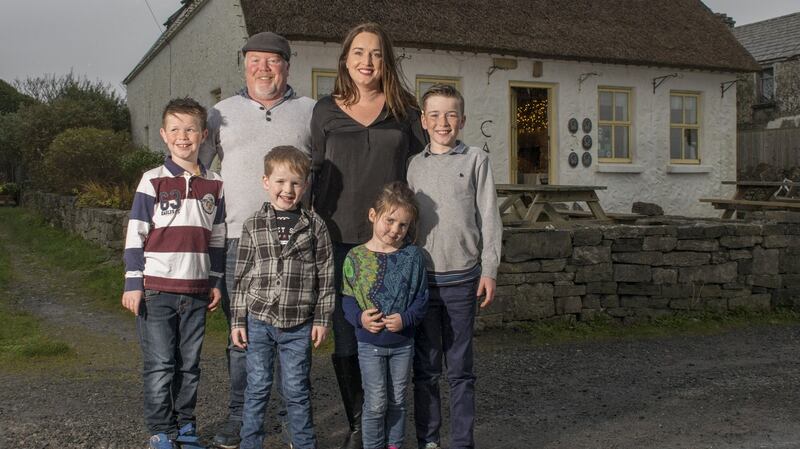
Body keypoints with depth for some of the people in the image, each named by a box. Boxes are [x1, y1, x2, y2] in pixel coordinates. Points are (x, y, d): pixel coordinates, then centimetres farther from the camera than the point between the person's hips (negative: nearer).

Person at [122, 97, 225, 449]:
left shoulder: (213, 184, 8)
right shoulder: (153, 181, -2)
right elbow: (135, 234, -3)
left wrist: (216, 282, 13)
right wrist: (133, 283, -7)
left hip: (196, 291, 3)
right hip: (156, 289, -3)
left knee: (189, 364, 10)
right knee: (160, 365, 1)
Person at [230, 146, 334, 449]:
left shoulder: (315, 225, 0)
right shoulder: (253, 226, 1)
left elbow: (325, 273, 2)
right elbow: (242, 276, 4)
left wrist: (322, 319, 0)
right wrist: (237, 321, 2)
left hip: (298, 325, -1)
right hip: (258, 321, 1)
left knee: (297, 390, 8)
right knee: (257, 387, 10)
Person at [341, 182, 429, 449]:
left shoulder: (412, 256, -4)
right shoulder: (356, 257, -7)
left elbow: (421, 297, -3)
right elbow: (347, 298, -3)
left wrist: (406, 319, -18)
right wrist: (360, 318, -20)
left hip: (403, 343, 2)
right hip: (370, 344, -2)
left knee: (397, 402, 15)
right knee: (376, 404, 4)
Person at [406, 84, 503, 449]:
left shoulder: (476, 160, 2)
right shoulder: (414, 165, 7)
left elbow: (488, 218, 1)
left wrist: (489, 270, -3)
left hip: (462, 277, -2)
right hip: (421, 276, 2)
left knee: (460, 368, 6)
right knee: (425, 367, 8)